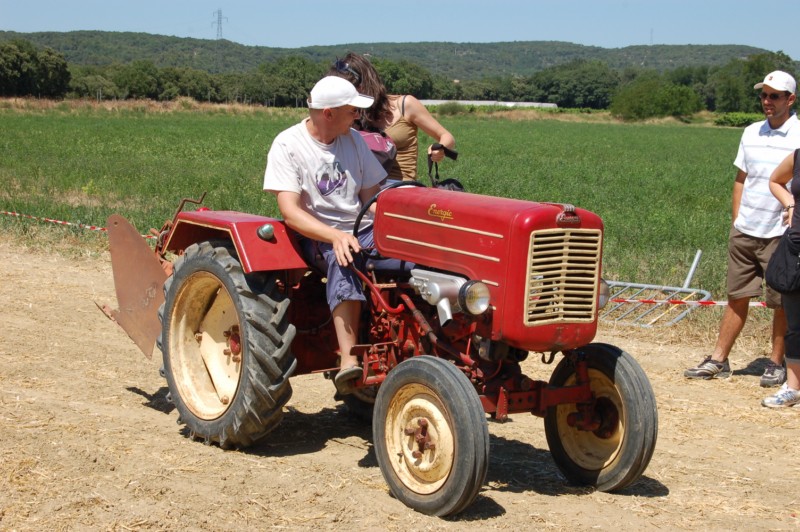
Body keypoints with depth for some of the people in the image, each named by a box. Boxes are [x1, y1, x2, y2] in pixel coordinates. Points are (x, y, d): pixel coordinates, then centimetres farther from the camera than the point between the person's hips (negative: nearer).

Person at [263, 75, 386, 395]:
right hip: (317, 237, -5)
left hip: (362, 230, 5)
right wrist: (336, 237, -30)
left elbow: (372, 196, 12)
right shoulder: (288, 144, -7)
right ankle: (348, 360, -44)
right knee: (343, 261, -39)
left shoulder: (353, 140, 11)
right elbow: (290, 211, -16)